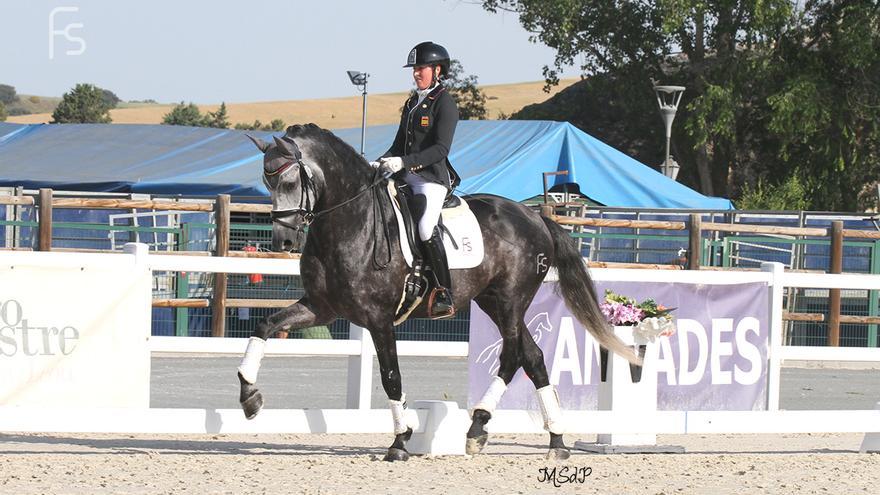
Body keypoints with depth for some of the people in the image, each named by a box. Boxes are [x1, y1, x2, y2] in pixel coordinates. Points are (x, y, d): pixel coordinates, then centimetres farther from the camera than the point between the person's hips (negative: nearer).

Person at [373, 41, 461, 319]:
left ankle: (445, 294, -24)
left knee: (426, 228, -29)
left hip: (433, 177, -9)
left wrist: (403, 161, -22)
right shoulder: (412, 103, 20)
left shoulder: (444, 103, -5)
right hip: (406, 177, 9)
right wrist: (381, 162, 5)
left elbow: (440, 150, -14)